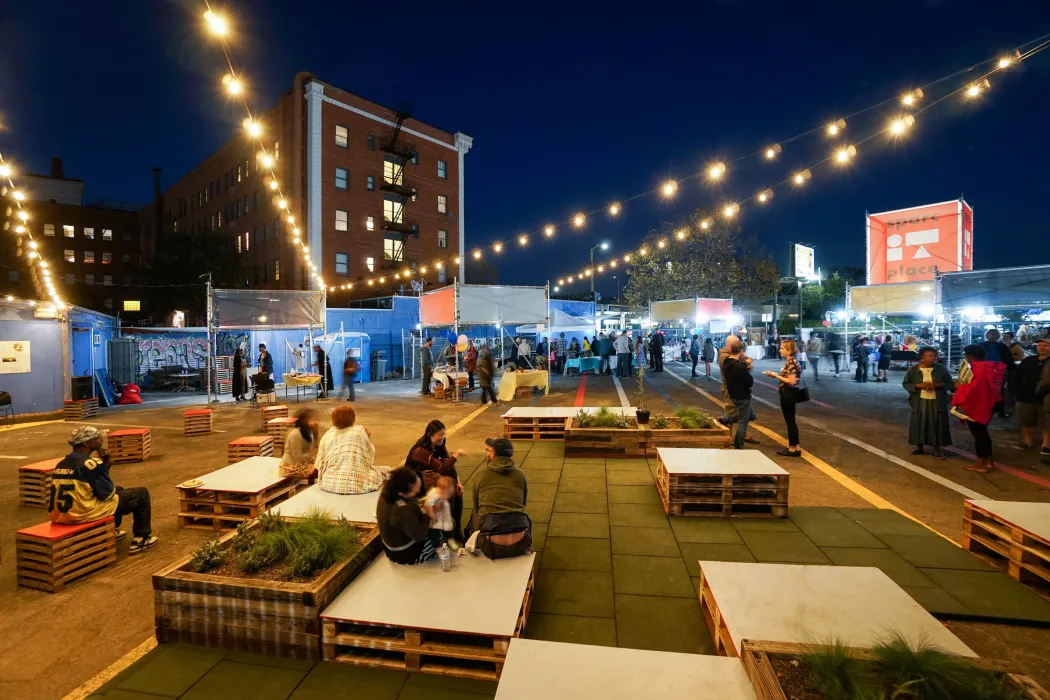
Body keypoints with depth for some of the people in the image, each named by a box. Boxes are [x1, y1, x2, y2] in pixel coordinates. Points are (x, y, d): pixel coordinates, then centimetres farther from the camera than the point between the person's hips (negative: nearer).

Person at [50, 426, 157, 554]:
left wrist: (105, 463, 5)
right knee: (141, 493, 4)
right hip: (86, 513, -9)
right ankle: (141, 539, 9)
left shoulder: (61, 463, 8)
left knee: (118, 490, 31)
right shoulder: (91, 463, -19)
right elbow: (108, 494, -13)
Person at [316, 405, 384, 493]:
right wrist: (367, 438, 19)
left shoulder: (327, 435, 7)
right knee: (381, 472, 24)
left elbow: (320, 464, 8)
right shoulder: (360, 430, 1)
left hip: (330, 485, 3)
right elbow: (371, 455, 5)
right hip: (358, 485, -3)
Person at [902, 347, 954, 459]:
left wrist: (938, 385, -16)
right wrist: (919, 385, -16)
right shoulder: (913, 369, -3)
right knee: (919, 424, 6)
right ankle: (919, 447, 20)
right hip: (920, 402, 0)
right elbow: (905, 384, 1)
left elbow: (951, 384, 3)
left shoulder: (942, 369, -2)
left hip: (937, 402, 0)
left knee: (937, 425, 3)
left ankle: (937, 449, 15)